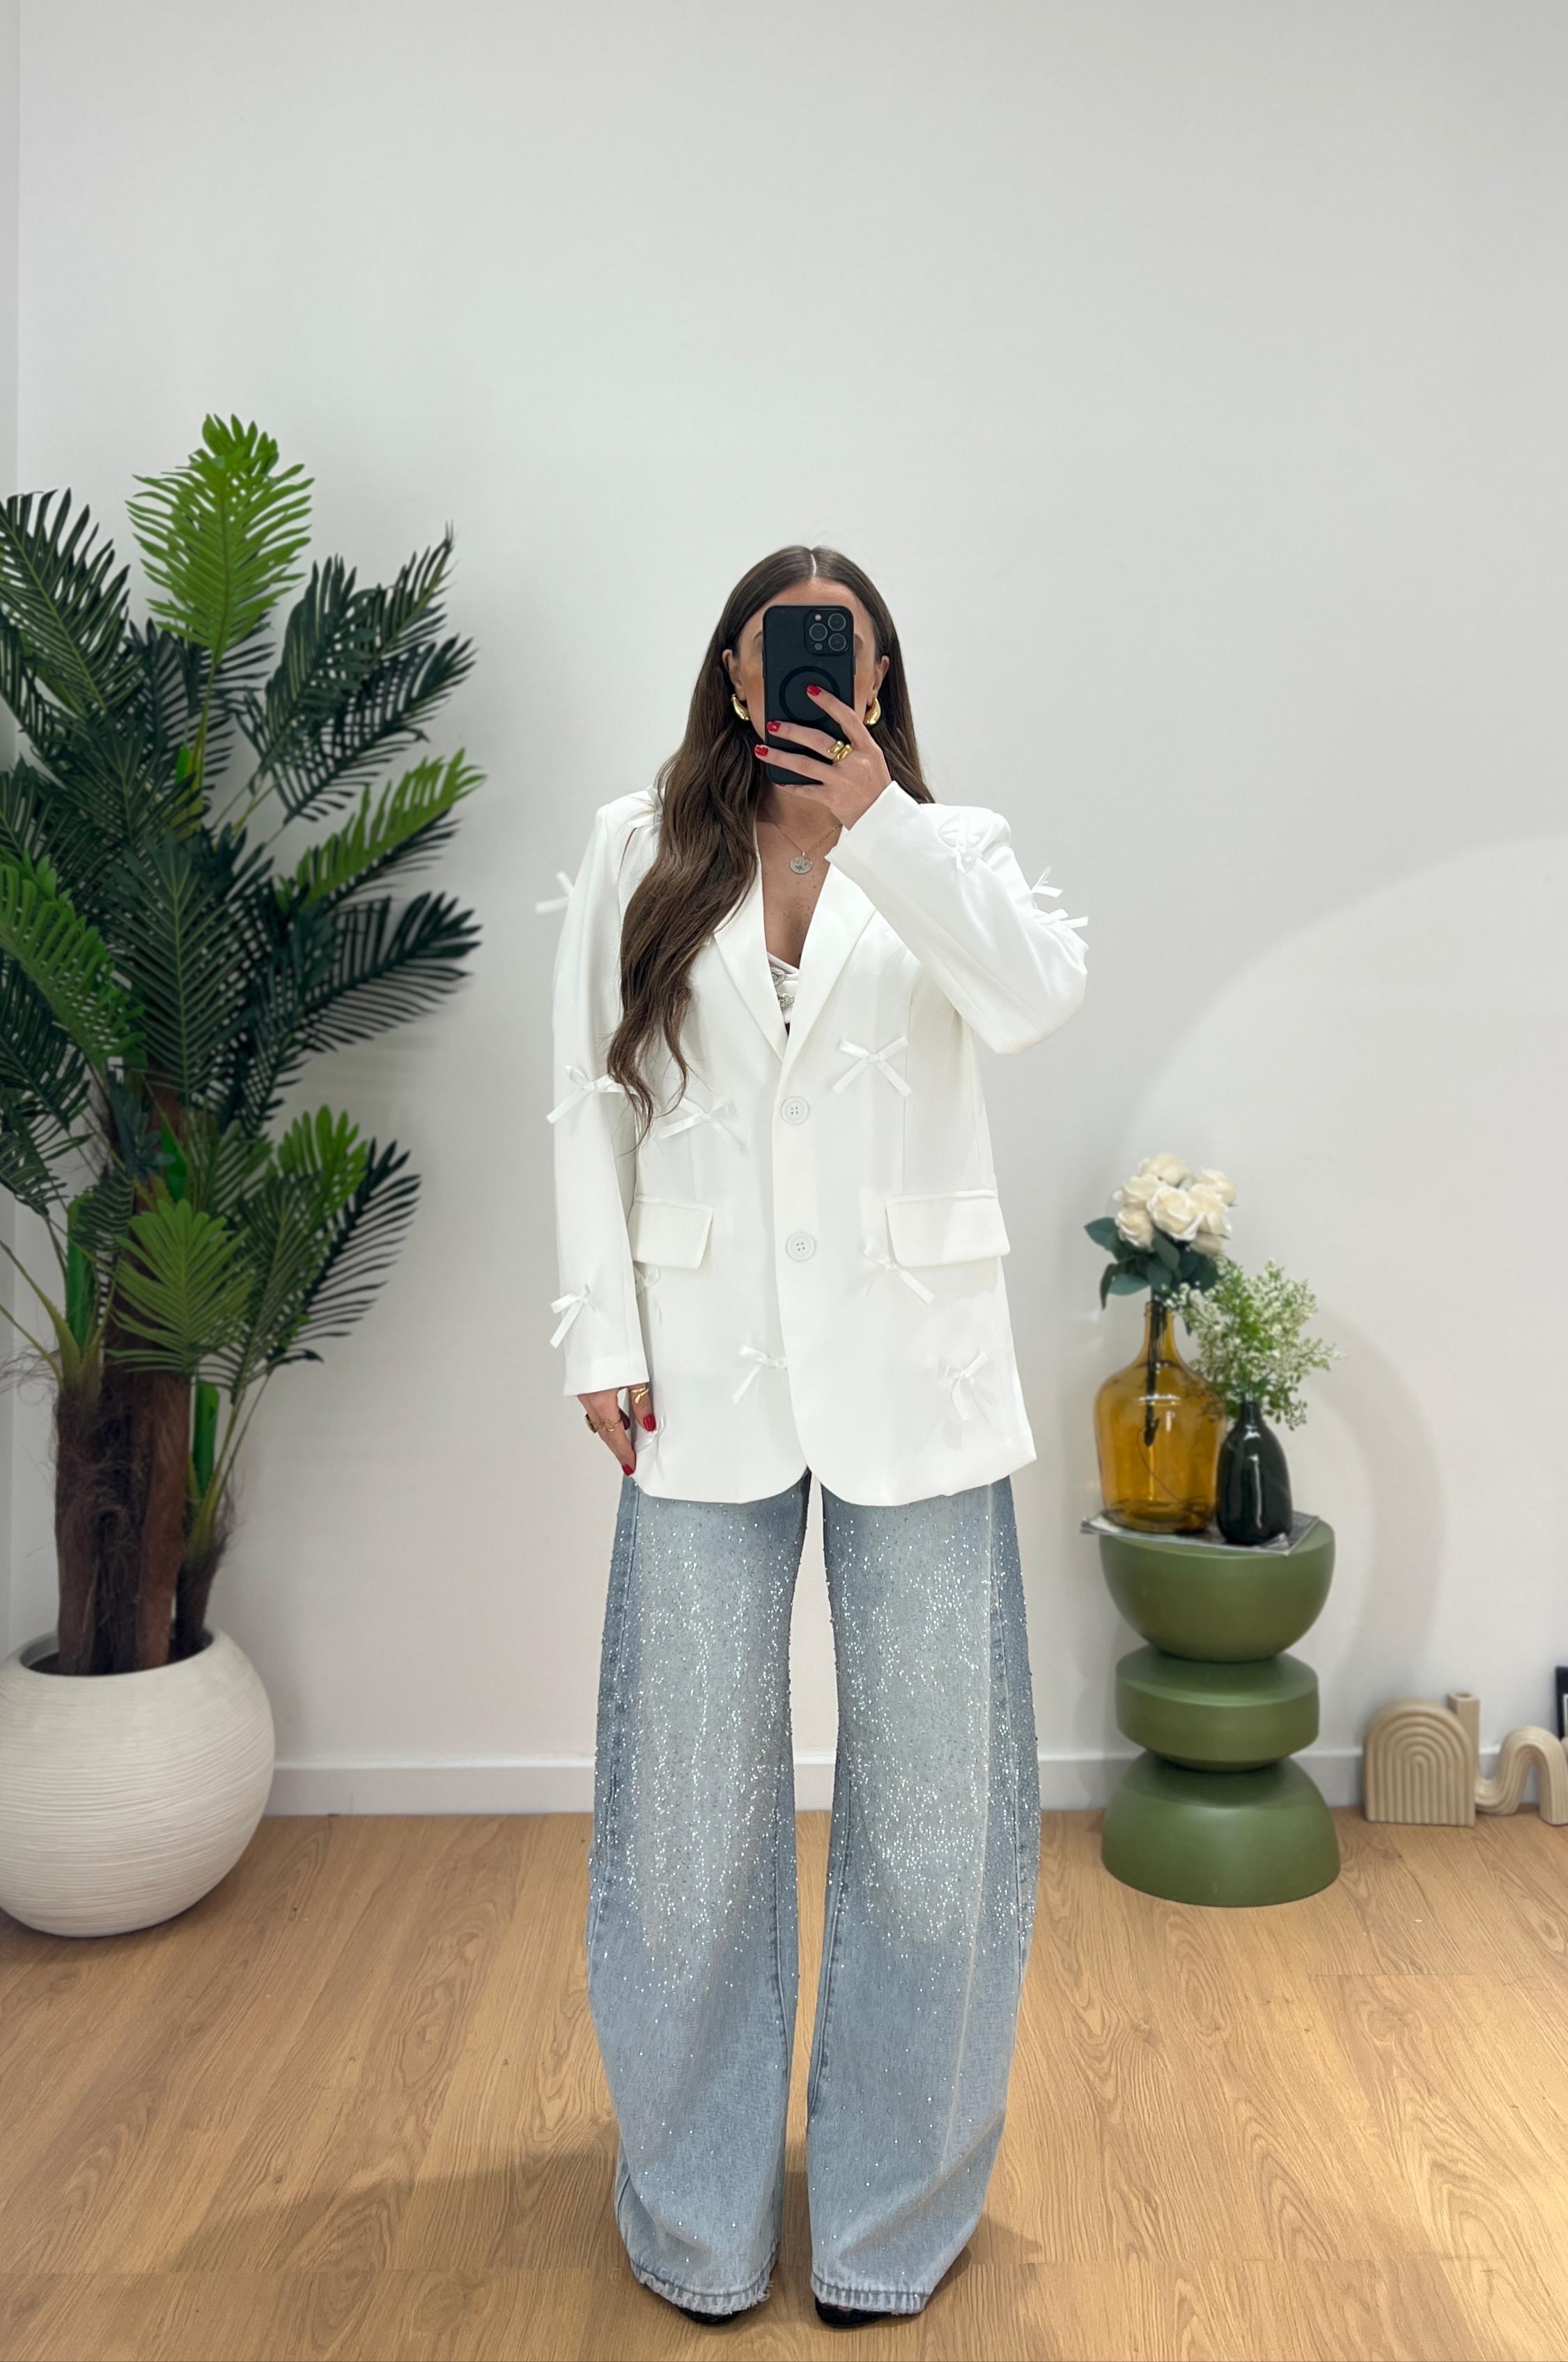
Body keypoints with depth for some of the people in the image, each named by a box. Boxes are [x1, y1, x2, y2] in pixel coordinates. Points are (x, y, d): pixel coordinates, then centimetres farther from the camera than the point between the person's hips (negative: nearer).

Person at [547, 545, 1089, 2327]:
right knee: (694, 1797, 8)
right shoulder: (638, 853, 9)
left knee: (925, 1790, 7)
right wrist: (602, 1334, -2)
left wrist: (879, 825, -16)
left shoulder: (945, 848, 8)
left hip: (911, 1377, 0)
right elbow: (590, 1101, 5)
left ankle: (894, 2211, 28)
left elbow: (1040, 996, -13)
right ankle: (699, 2214, 29)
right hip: (708, 1377, 0)